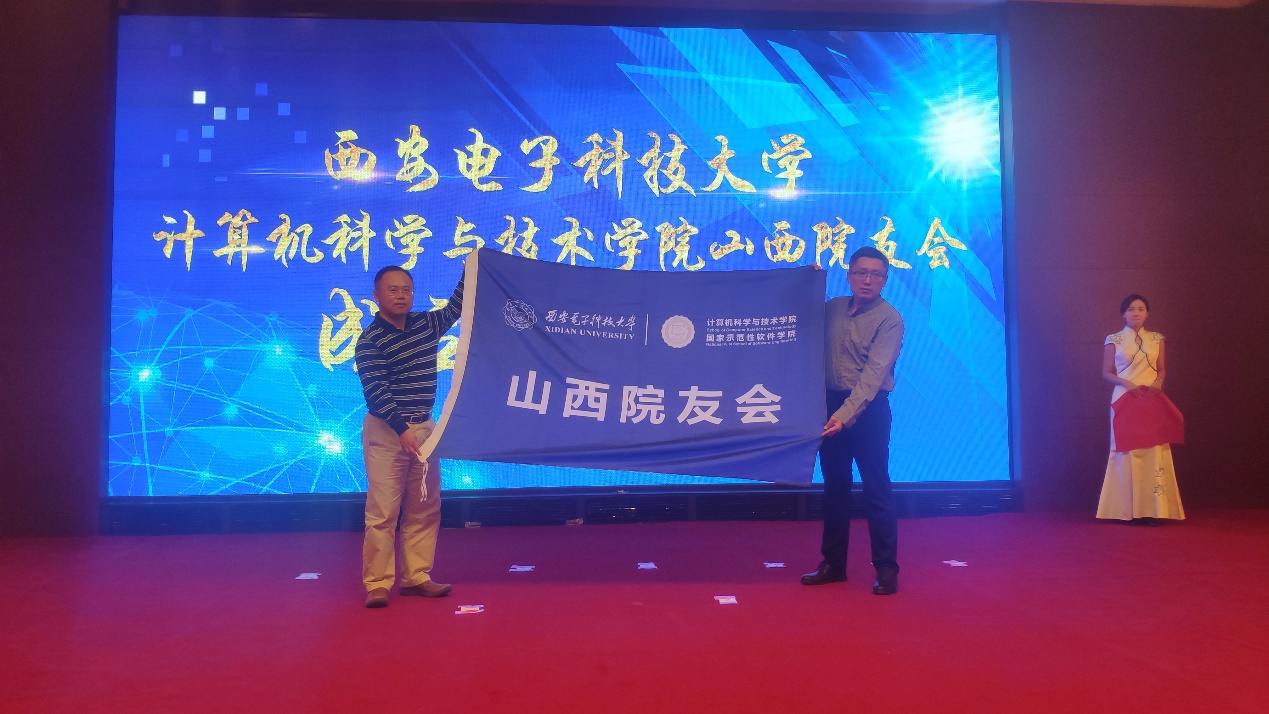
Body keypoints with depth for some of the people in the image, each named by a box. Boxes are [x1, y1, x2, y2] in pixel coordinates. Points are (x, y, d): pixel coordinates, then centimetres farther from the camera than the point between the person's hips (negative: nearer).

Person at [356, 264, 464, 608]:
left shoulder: (428, 324, 9)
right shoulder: (370, 340, -8)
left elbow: (457, 306, 17)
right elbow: (375, 390, -16)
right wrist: (401, 429, -26)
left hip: (424, 428, 6)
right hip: (386, 431, -6)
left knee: (425, 509, 8)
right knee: (383, 510, -5)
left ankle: (416, 576, 17)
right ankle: (377, 583, 4)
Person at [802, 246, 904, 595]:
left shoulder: (889, 319, -9)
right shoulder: (831, 308, 8)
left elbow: (874, 372, -19)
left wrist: (846, 414, -31)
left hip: (869, 408, -5)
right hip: (831, 404, 5)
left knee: (876, 489, -3)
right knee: (834, 487, 11)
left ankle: (886, 568, 9)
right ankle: (833, 563, 22)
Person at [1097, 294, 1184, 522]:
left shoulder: (1156, 339, 12)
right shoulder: (1114, 340, 4)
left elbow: (1161, 369, 14)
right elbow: (1106, 372, 3)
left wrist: (1158, 382, -8)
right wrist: (1127, 384, -14)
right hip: (1125, 399, -2)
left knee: (1153, 450, -4)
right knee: (1126, 450, -4)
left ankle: (1150, 509, -1)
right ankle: (1127, 509, -1)